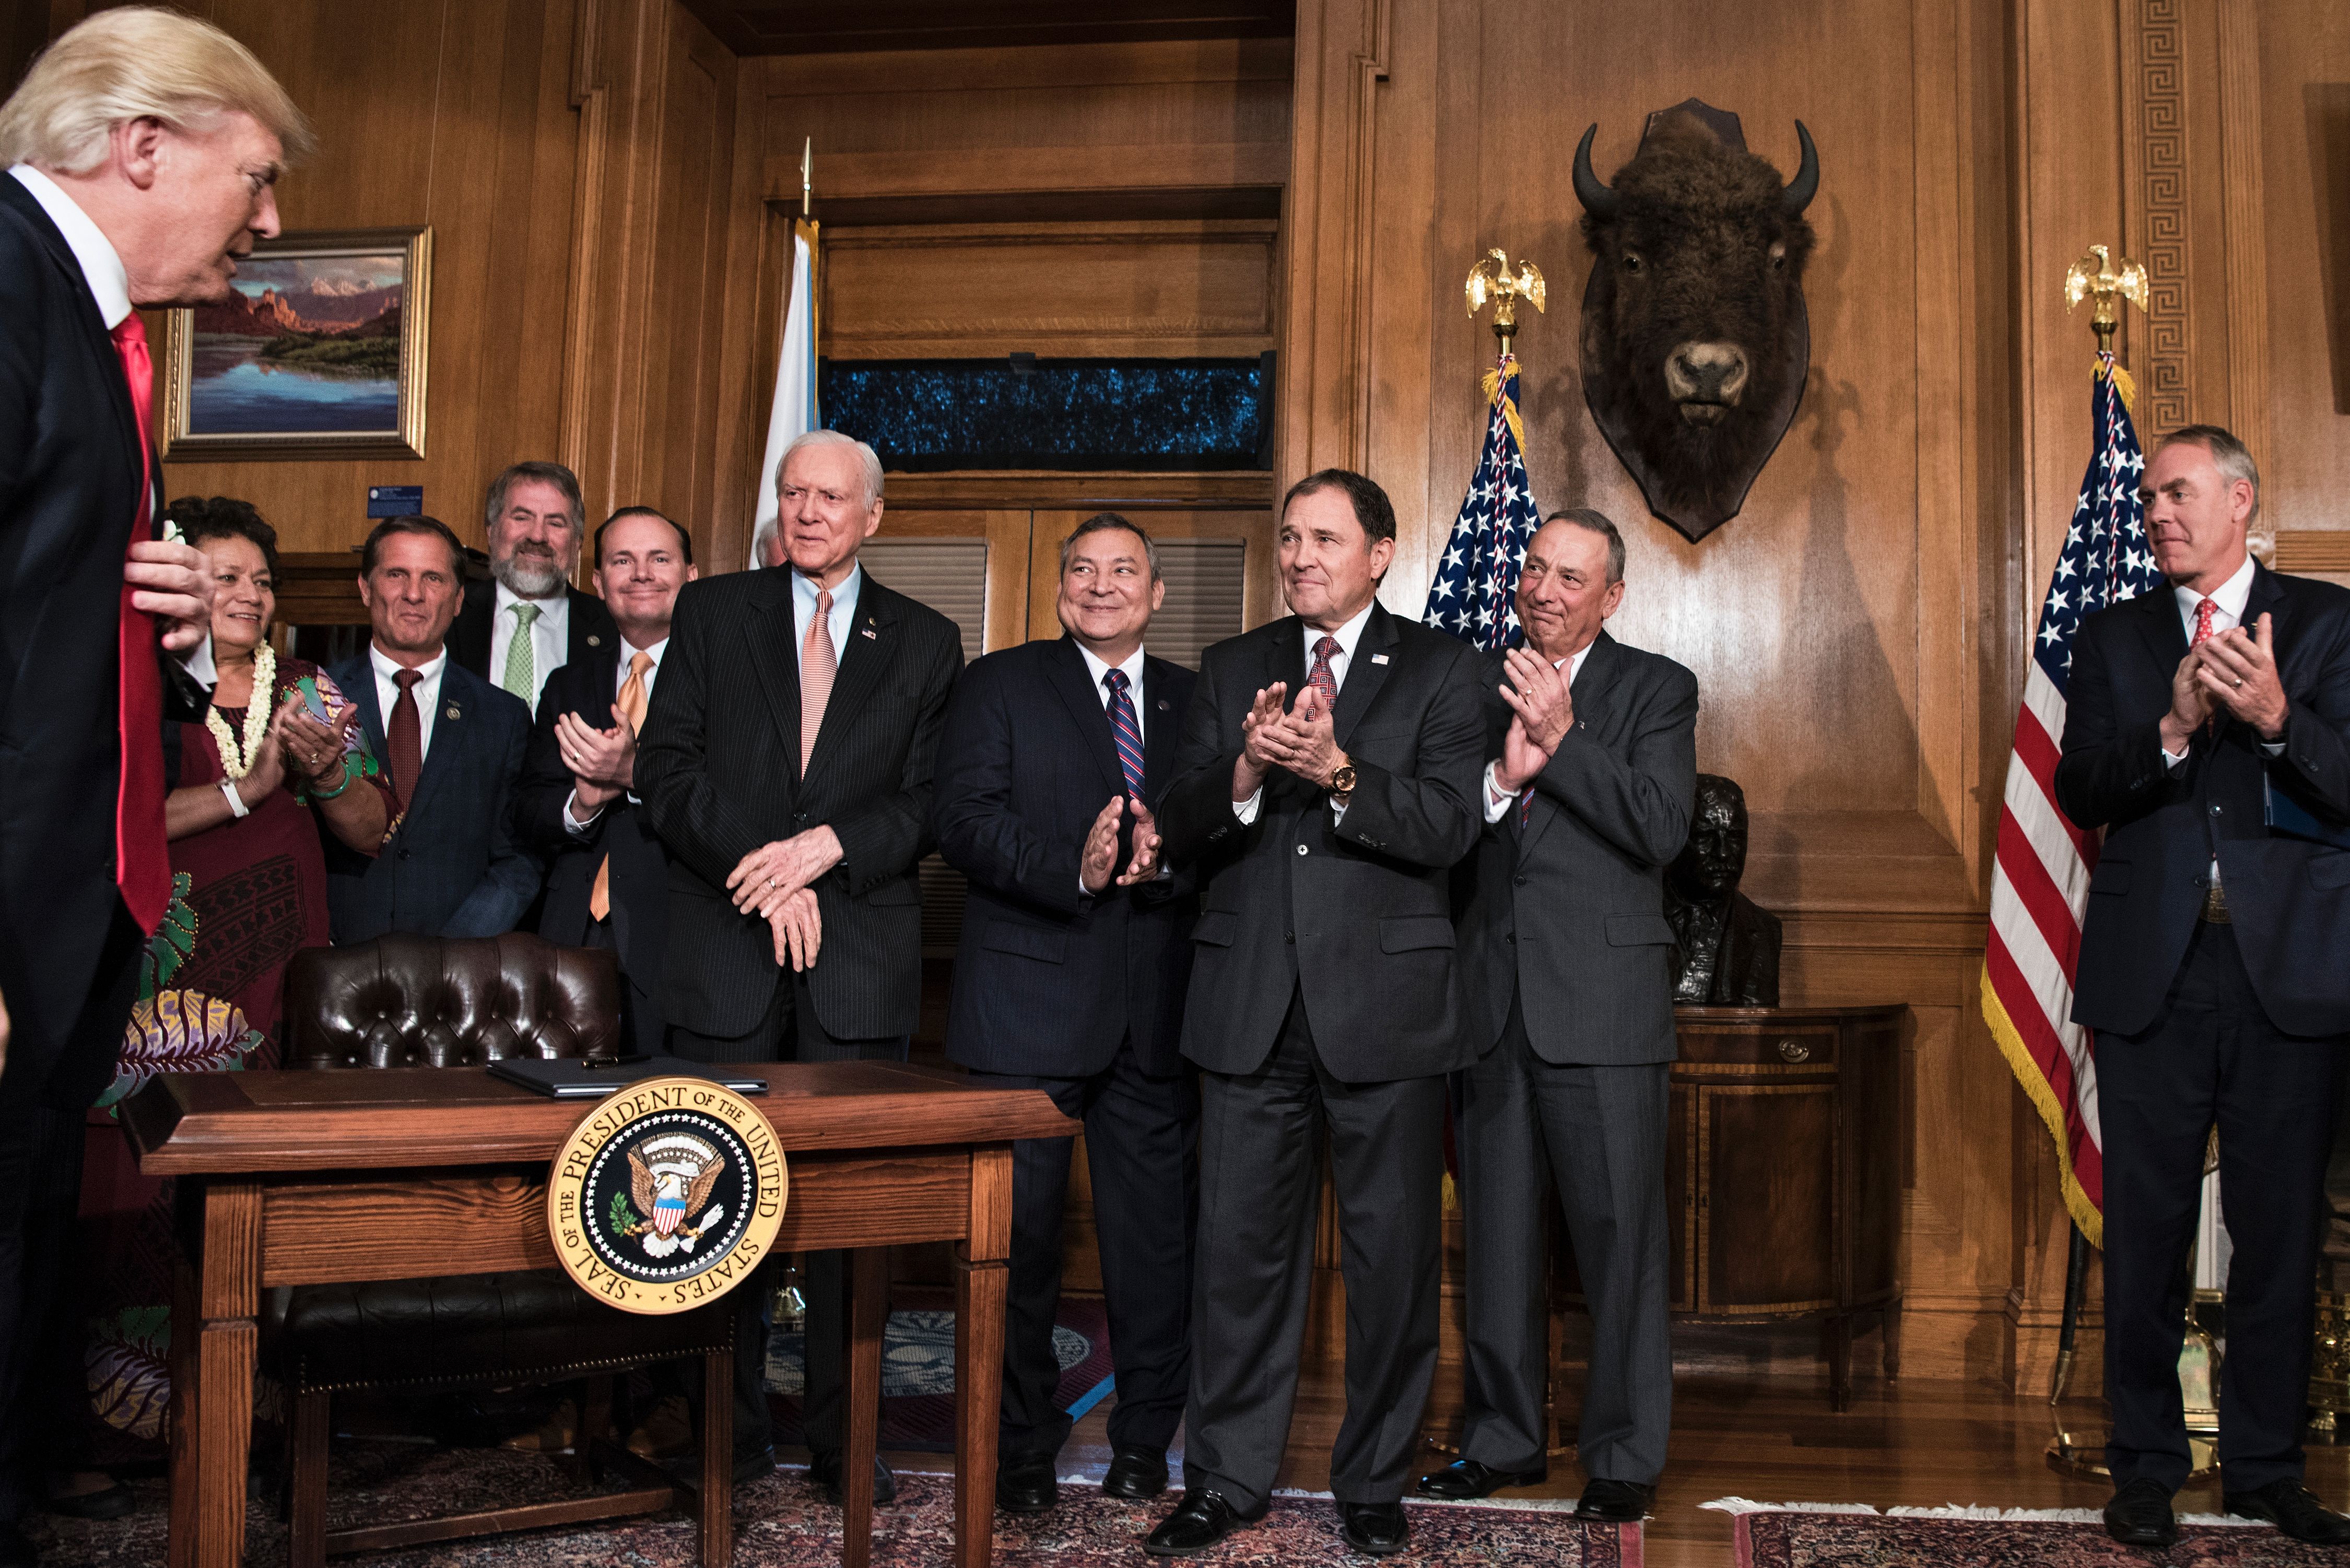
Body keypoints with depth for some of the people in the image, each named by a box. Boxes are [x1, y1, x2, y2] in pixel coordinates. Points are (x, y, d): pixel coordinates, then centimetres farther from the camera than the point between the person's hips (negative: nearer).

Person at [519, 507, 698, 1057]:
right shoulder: (568, 687, 18)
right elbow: (528, 815, 12)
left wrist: (637, 773, -21)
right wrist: (580, 805, -9)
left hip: (679, 949, -4)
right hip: (576, 938, 4)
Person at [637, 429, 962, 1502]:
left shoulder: (925, 644, 11)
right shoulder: (711, 613, 10)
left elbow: (929, 805, 4)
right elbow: (666, 770, 1)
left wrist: (828, 847, -13)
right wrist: (766, 875, -10)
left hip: (862, 959, 0)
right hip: (725, 950, 0)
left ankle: (842, 1436, 12)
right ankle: (730, 1432, 16)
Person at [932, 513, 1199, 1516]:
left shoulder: (1194, 702, 14)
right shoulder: (1000, 685, 7)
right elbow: (964, 820, -7)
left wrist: (1168, 857, -16)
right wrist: (1073, 868, -21)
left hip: (1156, 1006, 2)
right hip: (1030, 997, -2)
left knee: (1156, 1227, 7)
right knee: (1021, 1228, 3)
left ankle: (1145, 1437, 22)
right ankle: (1024, 1445, 18)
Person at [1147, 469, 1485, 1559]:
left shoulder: (1441, 672, 3)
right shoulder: (1231, 669, 12)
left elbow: (1448, 828, -11)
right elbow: (1181, 836, 3)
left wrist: (1336, 770, -25)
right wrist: (1242, 773, -17)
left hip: (1384, 1000, -2)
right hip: (1249, 1004, 2)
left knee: (1392, 1251, 6)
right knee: (1240, 1244, 7)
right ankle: (1228, 1477, 21)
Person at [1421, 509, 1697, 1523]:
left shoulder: (1656, 690, 2)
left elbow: (1661, 829, -11)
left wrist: (1561, 736, -17)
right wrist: (1499, 779, -16)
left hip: (1601, 1005, -3)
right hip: (1488, 1004, 4)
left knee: (1619, 1237, 1)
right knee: (1496, 1237, 13)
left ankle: (1625, 1456, 14)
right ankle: (1503, 1437, 27)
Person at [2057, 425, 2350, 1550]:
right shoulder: (2113, 638, 11)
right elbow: (2080, 791, -1)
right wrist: (2171, 730, -18)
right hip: (2153, 975, 1)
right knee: (2147, 1236, 5)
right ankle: (2146, 1468, 16)